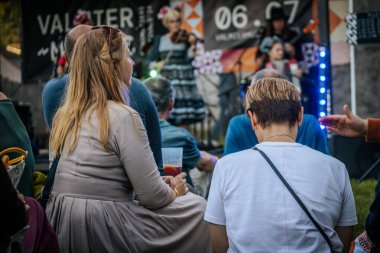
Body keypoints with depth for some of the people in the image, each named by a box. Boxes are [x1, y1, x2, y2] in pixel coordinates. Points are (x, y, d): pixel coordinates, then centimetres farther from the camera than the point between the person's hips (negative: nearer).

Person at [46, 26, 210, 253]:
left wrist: (160, 184, 17)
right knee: (197, 207, 11)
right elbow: (152, 197, -15)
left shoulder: (66, 115, 8)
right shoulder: (123, 116, -17)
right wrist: (174, 191, 7)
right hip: (102, 234, -8)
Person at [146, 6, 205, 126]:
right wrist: (156, 64, -12)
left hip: (183, 80, -1)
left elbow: (188, 58, -12)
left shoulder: (185, 38, 2)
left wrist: (192, 45, -27)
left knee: (183, 118, -2)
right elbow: (148, 61, 7)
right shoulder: (159, 40, 10)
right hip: (166, 79, 1)